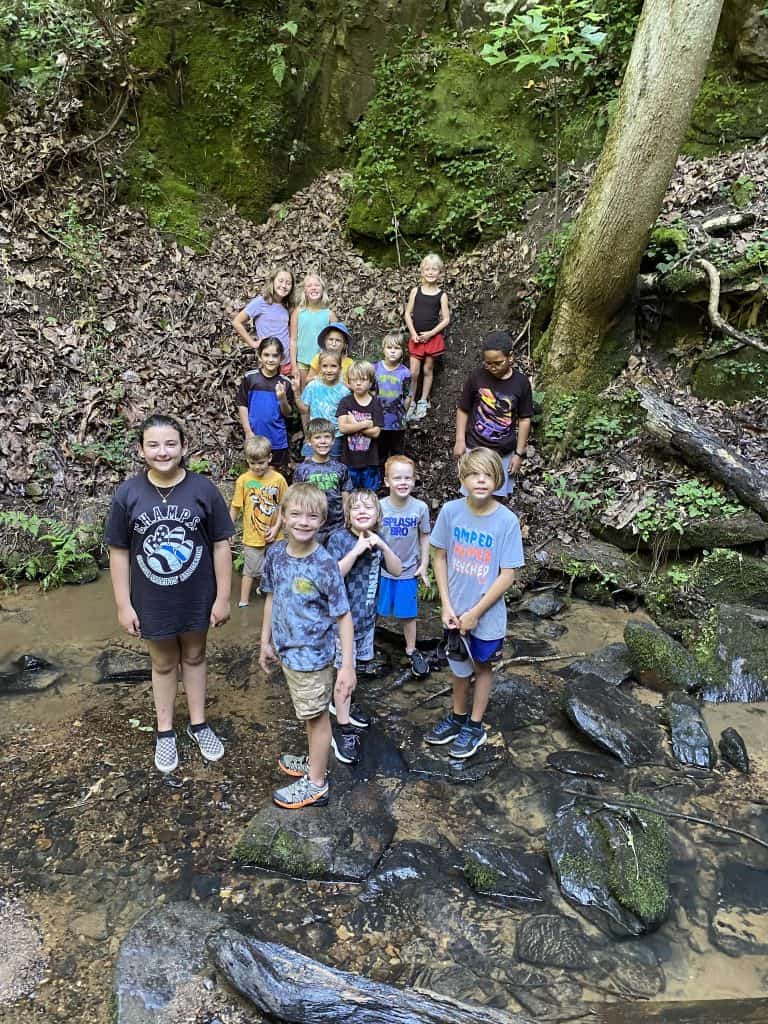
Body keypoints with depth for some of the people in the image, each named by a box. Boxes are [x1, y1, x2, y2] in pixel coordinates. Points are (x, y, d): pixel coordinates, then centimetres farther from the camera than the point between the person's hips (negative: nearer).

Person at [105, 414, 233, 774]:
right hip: (151, 602, 0)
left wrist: (223, 597, -6)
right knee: (164, 664, 18)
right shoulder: (128, 494, -12)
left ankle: (198, 723, 40)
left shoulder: (203, 490, -14)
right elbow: (119, 552, -5)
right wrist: (124, 605, -5)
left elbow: (220, 545, -7)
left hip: (197, 598, 0)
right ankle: (165, 732, 38)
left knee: (194, 657, 20)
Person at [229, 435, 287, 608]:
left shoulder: (278, 479, -8)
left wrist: (276, 527, -10)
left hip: (273, 535, 1)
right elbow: (235, 508, -4)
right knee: (250, 570, 9)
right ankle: (243, 602, 21)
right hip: (252, 536, -1)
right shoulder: (243, 480, -10)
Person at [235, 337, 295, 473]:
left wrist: (283, 399, -19)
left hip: (277, 439, 1)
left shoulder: (285, 382, -3)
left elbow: (288, 413, 1)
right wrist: (248, 431, -6)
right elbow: (242, 405, -1)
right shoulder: (250, 377, -5)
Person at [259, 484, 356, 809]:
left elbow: (343, 617, -18)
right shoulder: (276, 554, -6)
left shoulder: (325, 565, -22)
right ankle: (315, 763, 45)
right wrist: (266, 642, 13)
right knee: (309, 714, 24)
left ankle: (315, 785, 29)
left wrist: (347, 665, -19)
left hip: (313, 656, -5)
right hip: (287, 650, 6)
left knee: (317, 716, 12)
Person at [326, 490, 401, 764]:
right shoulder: (339, 538, -15)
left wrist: (382, 546, -16)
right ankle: (343, 729, 12)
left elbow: (397, 571, -2)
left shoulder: (376, 541, 3)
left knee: (355, 667, 21)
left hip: (367, 617, 6)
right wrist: (357, 550, -29)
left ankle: (341, 704, 44)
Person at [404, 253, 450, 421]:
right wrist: (413, 333, -9)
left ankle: (423, 402, 21)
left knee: (428, 370, 9)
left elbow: (446, 319, -3)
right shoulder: (415, 291, 1)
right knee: (413, 372, -3)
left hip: (433, 337, 0)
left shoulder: (441, 295, -2)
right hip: (416, 337, 1)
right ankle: (411, 402, 11)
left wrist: (431, 333, -13)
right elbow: (408, 314, 2)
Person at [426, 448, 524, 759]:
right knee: (459, 666, 20)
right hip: (455, 611, 2)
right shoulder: (450, 511, -12)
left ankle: (475, 726, 37)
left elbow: (507, 575, -15)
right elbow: (439, 556, -2)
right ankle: (457, 717, 44)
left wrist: (475, 613, -14)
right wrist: (446, 605, -7)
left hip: (487, 614, -2)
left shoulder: (507, 521, -19)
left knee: (481, 665, 19)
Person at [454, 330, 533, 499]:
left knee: (499, 495, 13)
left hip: (505, 453, 1)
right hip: (475, 448, -1)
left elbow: (524, 419, -2)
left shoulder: (521, 383, -9)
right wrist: (460, 440, -5)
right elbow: (463, 410, 0)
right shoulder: (476, 376, -11)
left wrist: (519, 453, -2)